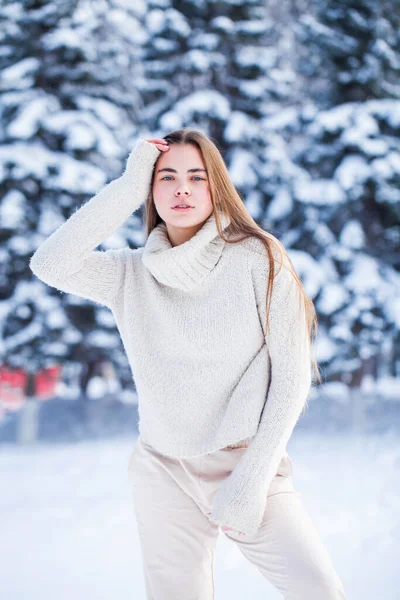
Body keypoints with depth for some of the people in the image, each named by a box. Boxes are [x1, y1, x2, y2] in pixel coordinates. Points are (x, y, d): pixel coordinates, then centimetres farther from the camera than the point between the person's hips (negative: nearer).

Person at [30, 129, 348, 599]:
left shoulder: (258, 260, -3)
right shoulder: (131, 274, 3)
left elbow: (292, 375, -6)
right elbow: (50, 265, -15)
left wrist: (251, 481, -12)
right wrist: (129, 185, -10)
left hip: (247, 465, -2)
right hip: (165, 472, 2)